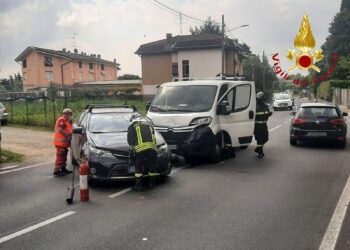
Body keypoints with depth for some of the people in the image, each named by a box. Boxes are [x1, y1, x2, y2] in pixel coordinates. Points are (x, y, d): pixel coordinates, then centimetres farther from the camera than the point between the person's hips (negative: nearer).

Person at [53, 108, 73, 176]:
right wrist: (67, 135, -19)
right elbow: (60, 130, -25)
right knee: (60, 157, -8)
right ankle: (56, 171, -4)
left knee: (64, 156, 18)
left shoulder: (66, 121, 17)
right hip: (60, 142, -10)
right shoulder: (62, 120, -16)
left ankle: (63, 169, 28)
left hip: (64, 143, 11)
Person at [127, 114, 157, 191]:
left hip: (140, 148, -3)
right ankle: (151, 183, 25)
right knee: (152, 166, 16)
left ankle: (139, 185, 6)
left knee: (138, 167, 6)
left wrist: (132, 147, 22)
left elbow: (130, 140, 10)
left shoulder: (132, 126, 21)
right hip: (152, 147, 4)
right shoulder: (149, 125, 35)